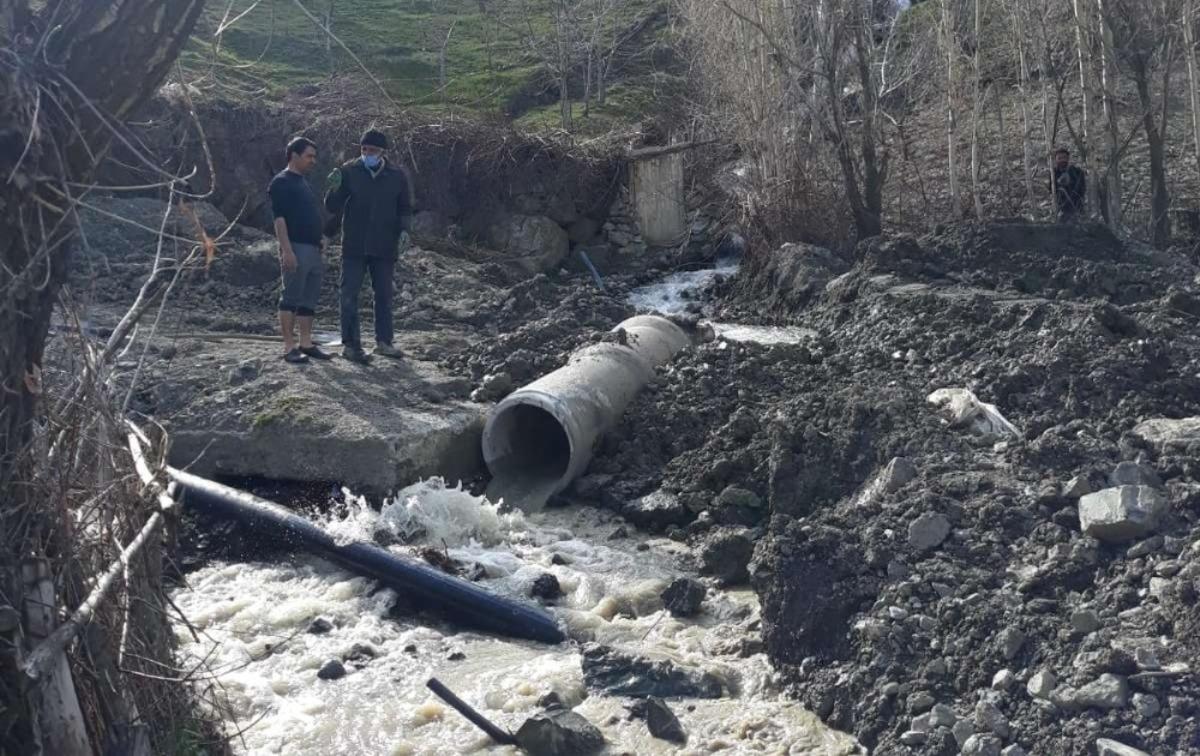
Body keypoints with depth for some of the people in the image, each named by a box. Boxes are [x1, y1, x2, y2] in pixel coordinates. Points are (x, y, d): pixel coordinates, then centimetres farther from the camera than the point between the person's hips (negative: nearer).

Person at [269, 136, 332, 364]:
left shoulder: (303, 183, 20)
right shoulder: (282, 183, -7)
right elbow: (279, 218, -15)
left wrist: (319, 241, 21)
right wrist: (287, 250, -22)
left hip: (312, 249, 9)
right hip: (296, 248, -9)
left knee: (309, 299, 10)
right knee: (291, 297, -6)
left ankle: (306, 343, 15)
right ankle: (289, 347, -4)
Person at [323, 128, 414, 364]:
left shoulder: (396, 176, 2)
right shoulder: (349, 171, -4)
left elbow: (405, 208, 11)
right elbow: (332, 207, -2)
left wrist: (404, 229, -7)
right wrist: (335, 189, -22)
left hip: (384, 248, 2)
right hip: (354, 247, -2)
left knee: (384, 295, 12)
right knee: (349, 295, -3)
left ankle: (383, 342, 23)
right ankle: (350, 344, 3)